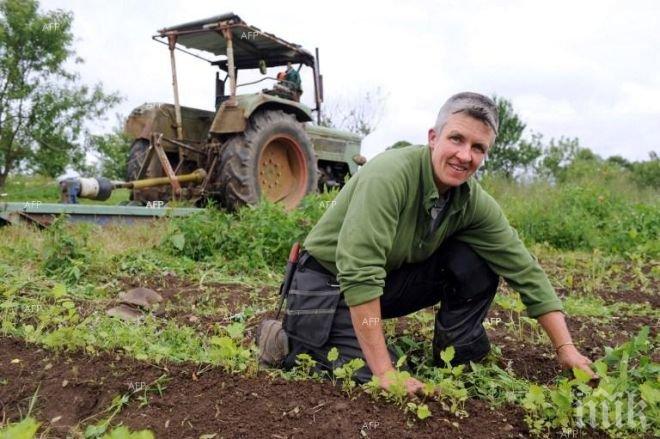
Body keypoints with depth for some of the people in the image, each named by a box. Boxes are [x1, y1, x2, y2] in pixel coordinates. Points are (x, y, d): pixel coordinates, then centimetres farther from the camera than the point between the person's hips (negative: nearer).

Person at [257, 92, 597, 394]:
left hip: (389, 279, 6)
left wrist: (566, 348, -9)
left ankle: (455, 365, 4)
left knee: (475, 264, -13)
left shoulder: (474, 202, -9)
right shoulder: (389, 175, -30)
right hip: (328, 282, -5)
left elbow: (524, 270, -4)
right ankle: (286, 341, 2)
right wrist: (385, 373, -34)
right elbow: (357, 275, -36)